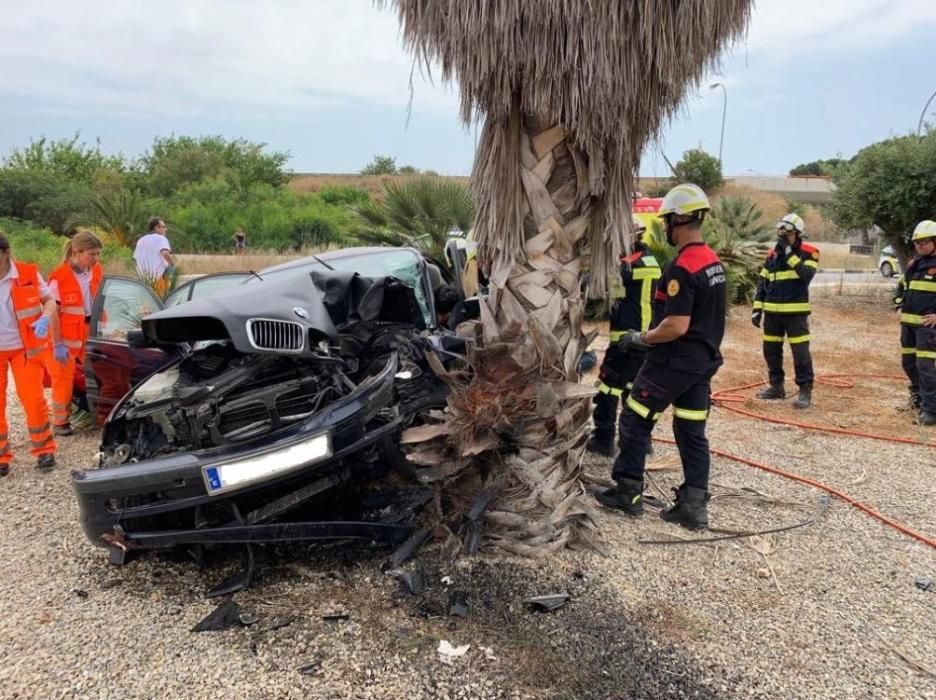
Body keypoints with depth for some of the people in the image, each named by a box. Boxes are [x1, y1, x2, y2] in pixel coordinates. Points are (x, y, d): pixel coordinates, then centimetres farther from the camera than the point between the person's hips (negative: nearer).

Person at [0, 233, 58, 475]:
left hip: (24, 347, -1)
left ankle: (44, 450, 16)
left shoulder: (28, 274, -10)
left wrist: (45, 318, -20)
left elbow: (49, 301, 1)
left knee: (33, 400, -1)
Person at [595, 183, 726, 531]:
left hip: (675, 361, -9)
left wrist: (641, 338, -10)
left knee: (635, 421, 6)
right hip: (704, 359, 9)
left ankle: (628, 492, 14)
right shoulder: (714, 261, 9)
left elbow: (677, 326, -25)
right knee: (692, 431, 11)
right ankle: (694, 506, 13)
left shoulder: (681, 268, -21)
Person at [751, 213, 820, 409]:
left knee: (800, 351, -7)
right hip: (772, 310, 5)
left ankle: (805, 391, 1)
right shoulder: (772, 254, 10)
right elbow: (762, 282, 12)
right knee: (771, 349, 11)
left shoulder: (808, 253, -4)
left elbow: (807, 275, -21)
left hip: (796, 311, -5)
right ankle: (776, 386, 24)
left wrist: (790, 254, -20)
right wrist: (757, 308, 6)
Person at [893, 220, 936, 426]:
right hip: (908, 322, 8)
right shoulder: (914, 263, 13)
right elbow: (901, 286, 27)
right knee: (908, 362, 17)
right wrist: (899, 307, 15)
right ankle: (918, 393, 39)